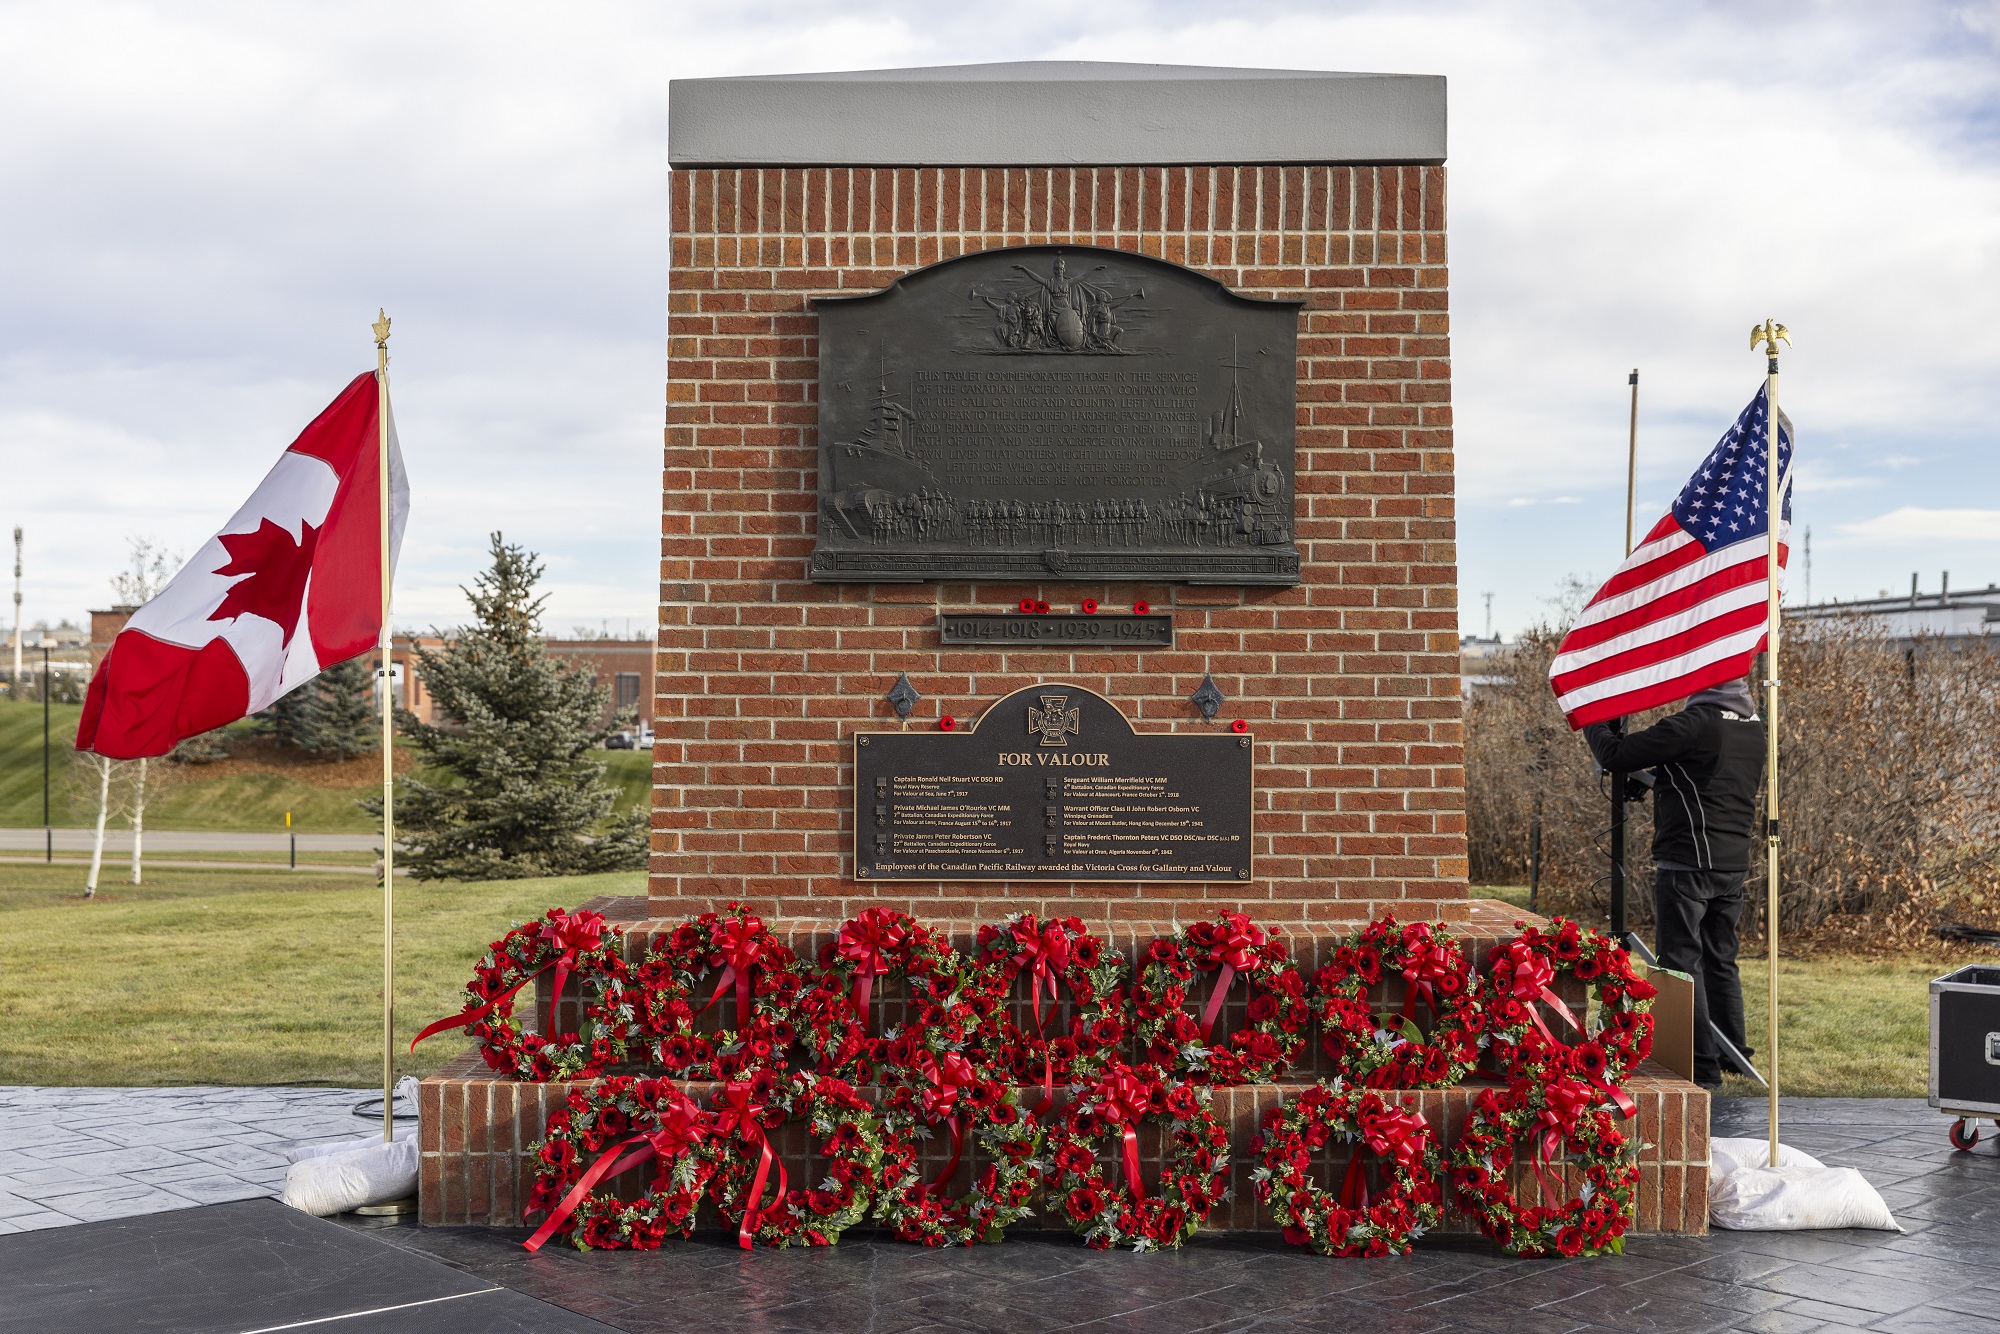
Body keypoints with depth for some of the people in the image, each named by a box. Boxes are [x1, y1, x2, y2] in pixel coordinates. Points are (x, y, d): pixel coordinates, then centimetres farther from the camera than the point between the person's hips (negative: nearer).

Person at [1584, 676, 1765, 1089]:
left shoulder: (1695, 723, -15)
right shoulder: (1754, 728, 10)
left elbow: (1615, 756, -14)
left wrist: (1593, 724, 4)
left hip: (1687, 864, -8)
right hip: (1733, 864, 8)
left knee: (1682, 962, -2)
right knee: (1720, 960, 19)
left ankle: (1703, 1067, -3)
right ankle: (1734, 1053, 26)